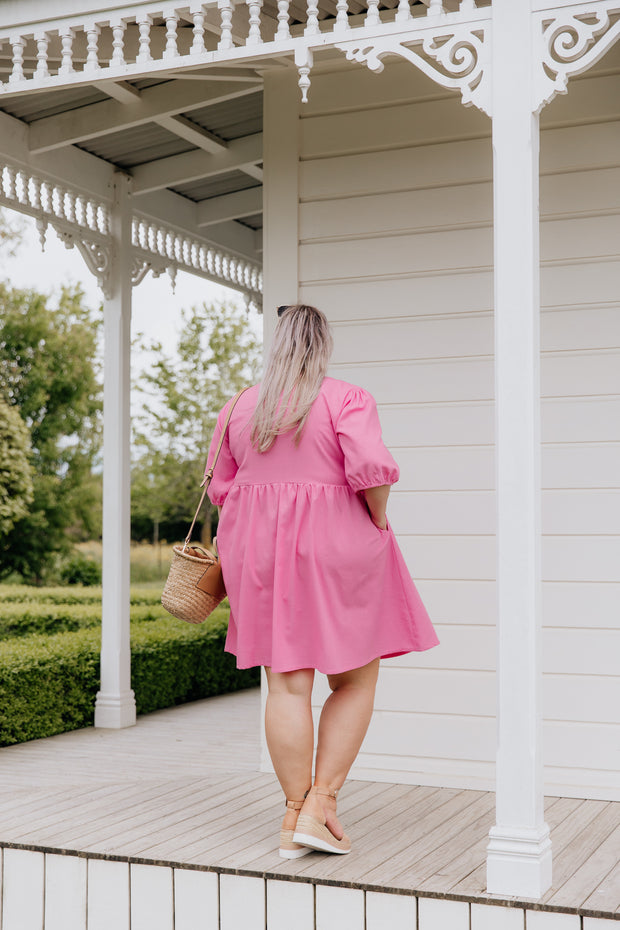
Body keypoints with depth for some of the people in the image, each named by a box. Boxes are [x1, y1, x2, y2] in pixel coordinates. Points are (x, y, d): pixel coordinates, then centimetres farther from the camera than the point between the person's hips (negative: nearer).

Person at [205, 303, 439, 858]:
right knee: (356, 679, 9)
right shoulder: (347, 399, -7)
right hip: (336, 548, -4)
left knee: (288, 685, 6)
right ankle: (321, 805, 2)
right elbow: (370, 469, -21)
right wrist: (378, 525, -5)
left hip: (260, 550, 4)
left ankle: (295, 817, 8)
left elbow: (222, 490, 11)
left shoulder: (241, 408, 8)